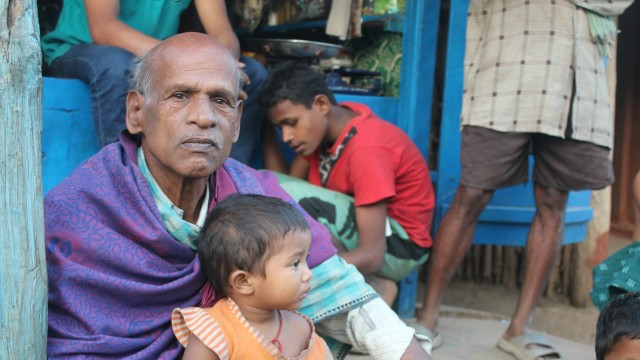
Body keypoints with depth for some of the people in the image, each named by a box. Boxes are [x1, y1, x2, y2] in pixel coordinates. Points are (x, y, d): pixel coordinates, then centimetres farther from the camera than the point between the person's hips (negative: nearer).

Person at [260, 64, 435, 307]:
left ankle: (371, 287, -11)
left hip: (398, 245, -9)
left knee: (291, 196, -29)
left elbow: (371, 255, -31)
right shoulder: (325, 125, -3)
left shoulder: (366, 149, -28)